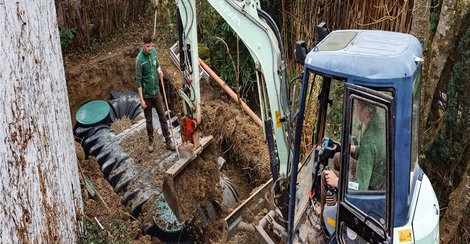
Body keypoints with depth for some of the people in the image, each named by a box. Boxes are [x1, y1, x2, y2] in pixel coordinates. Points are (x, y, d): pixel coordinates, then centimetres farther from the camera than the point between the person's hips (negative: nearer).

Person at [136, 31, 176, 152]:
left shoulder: (154, 51, -5)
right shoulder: (139, 59, -22)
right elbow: (139, 81, -17)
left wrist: (159, 70, -10)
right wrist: (141, 99, -16)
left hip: (156, 91, 5)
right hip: (147, 95, -4)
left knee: (162, 116, 12)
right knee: (148, 120, 13)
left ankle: (168, 140, 23)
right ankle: (150, 140, 32)